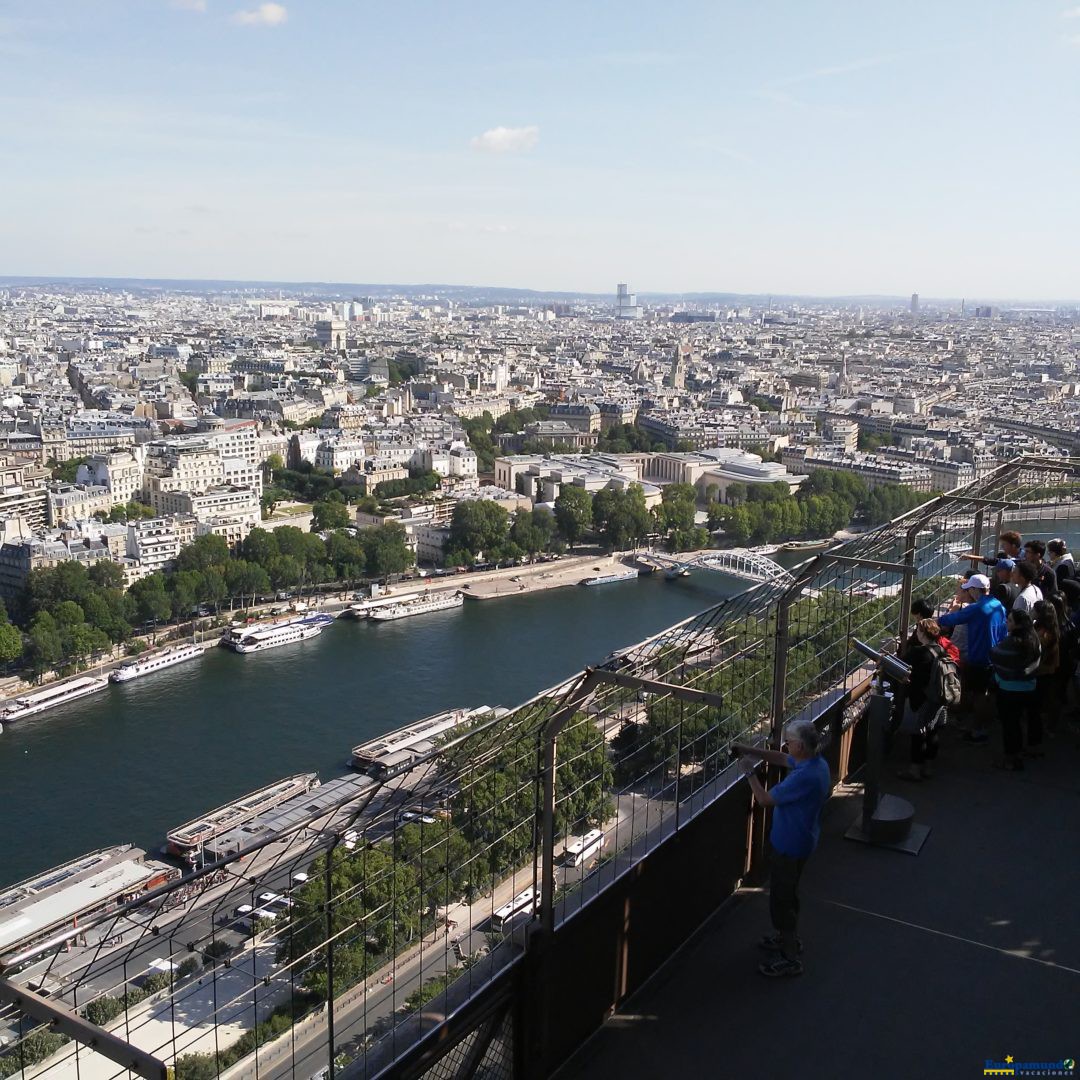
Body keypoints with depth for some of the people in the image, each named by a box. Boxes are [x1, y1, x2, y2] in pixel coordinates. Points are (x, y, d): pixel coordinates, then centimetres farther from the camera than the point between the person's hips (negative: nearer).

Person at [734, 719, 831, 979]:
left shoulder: (803, 777, -34)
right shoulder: (817, 762, -5)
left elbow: (765, 799, -26)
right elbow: (782, 759, 12)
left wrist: (749, 772, -14)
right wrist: (750, 751, 3)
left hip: (789, 845, -10)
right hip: (802, 840, 10)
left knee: (782, 898, 5)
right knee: (787, 892, 27)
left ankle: (790, 958, 18)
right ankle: (789, 937, 45)